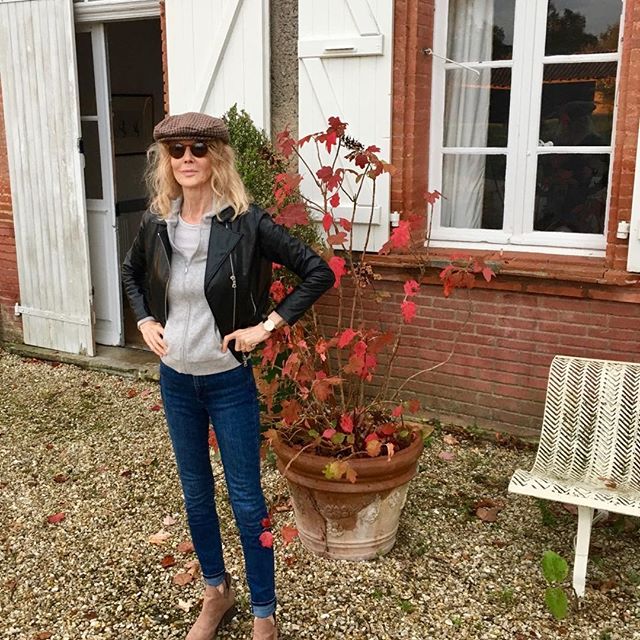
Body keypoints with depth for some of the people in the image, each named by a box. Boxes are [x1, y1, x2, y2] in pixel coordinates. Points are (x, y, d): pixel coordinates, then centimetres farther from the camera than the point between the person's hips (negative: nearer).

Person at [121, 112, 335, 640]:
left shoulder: (246, 221, -16)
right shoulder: (157, 222, -2)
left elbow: (319, 273, -13)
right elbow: (131, 273, 19)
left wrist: (268, 324, -15)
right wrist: (145, 320, 4)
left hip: (229, 382, -5)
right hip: (175, 380, 5)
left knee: (246, 498, 6)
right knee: (195, 491, 18)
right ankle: (217, 592, 39)